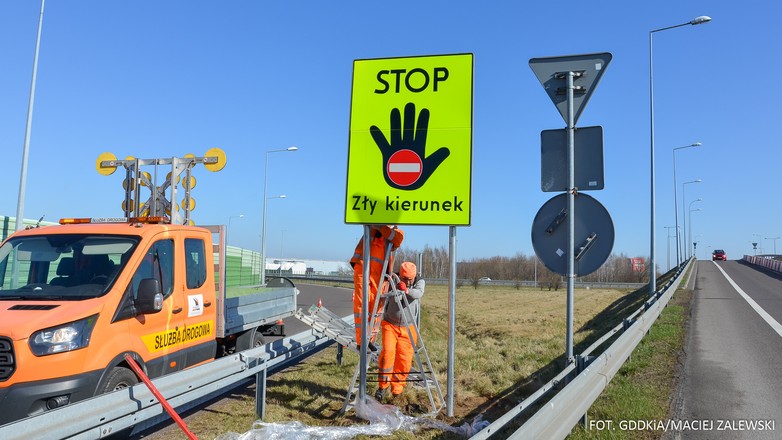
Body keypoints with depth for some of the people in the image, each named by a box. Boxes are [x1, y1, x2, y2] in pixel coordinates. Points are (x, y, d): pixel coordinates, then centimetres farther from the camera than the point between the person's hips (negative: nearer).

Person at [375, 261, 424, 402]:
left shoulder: (420, 282, -7)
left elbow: (418, 293, -28)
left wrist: (407, 290, -47)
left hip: (408, 327, 1)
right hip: (390, 324, -1)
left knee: (404, 358, -2)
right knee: (387, 352, -17)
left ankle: (397, 389, 15)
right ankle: (383, 386, -5)